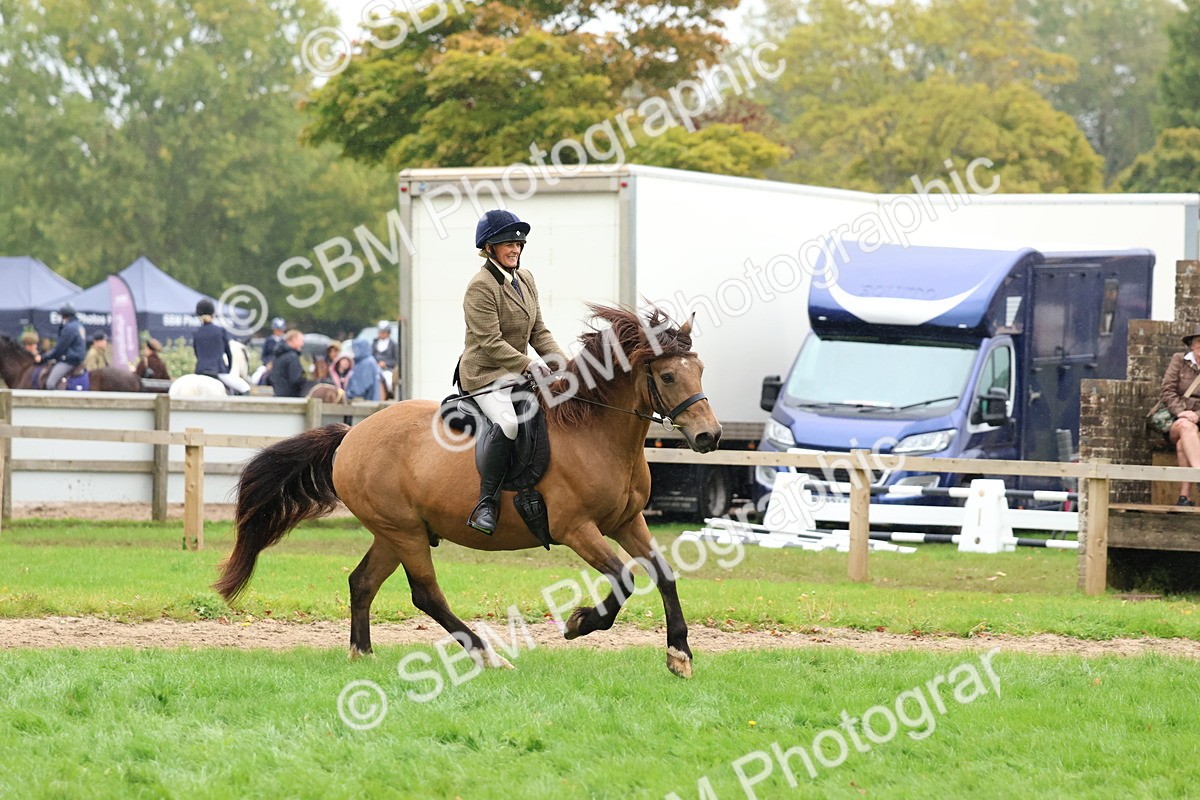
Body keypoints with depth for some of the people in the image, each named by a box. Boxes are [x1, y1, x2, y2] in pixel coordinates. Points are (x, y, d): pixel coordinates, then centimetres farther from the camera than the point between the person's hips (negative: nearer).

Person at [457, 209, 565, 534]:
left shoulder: (525, 279, 11)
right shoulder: (480, 287, -14)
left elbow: (539, 332, 12)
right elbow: (491, 342, -20)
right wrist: (526, 364, -29)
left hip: (519, 372, 9)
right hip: (485, 375, -9)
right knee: (509, 422, -35)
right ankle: (486, 502, -28)